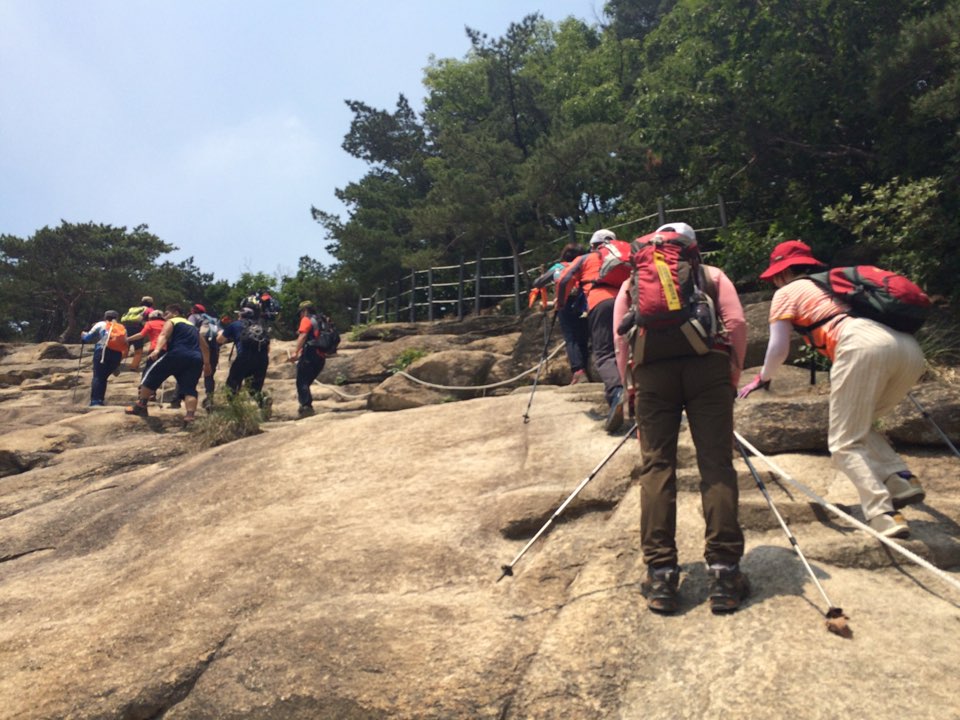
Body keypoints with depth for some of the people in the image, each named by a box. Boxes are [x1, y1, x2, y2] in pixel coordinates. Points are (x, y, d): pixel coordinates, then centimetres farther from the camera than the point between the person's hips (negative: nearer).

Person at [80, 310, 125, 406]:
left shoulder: (101, 325, 12)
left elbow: (88, 337, 14)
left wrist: (83, 335, 36)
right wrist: (120, 361, 21)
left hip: (102, 352, -3)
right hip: (117, 354, 3)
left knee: (97, 377, -3)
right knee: (104, 377, 14)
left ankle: (95, 401, -16)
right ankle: (100, 400, 8)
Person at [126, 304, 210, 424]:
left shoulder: (171, 322, 14)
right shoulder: (192, 327, 33)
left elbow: (164, 335, -7)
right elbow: (204, 346, 34)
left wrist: (157, 350, -22)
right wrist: (206, 363, 39)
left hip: (177, 354, -5)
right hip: (196, 359, 5)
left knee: (152, 376, 11)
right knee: (189, 389, 0)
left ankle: (140, 406, 16)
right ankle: (190, 416, -19)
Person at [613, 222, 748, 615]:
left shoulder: (633, 280, 26)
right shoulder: (712, 274, 24)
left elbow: (620, 336, 11)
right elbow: (737, 323, 8)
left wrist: (631, 384, 15)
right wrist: (733, 376, 14)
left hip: (652, 369, 1)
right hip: (708, 363, 0)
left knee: (656, 467, 0)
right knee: (716, 465, 0)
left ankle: (661, 577, -3)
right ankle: (724, 574, -4)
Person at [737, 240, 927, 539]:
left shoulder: (787, 292, 18)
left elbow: (778, 348, 12)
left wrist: (762, 378, 30)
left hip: (863, 344, -7)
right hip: (909, 346, 7)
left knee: (845, 442, 0)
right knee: (859, 426, 24)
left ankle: (883, 516, -15)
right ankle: (900, 479, 6)